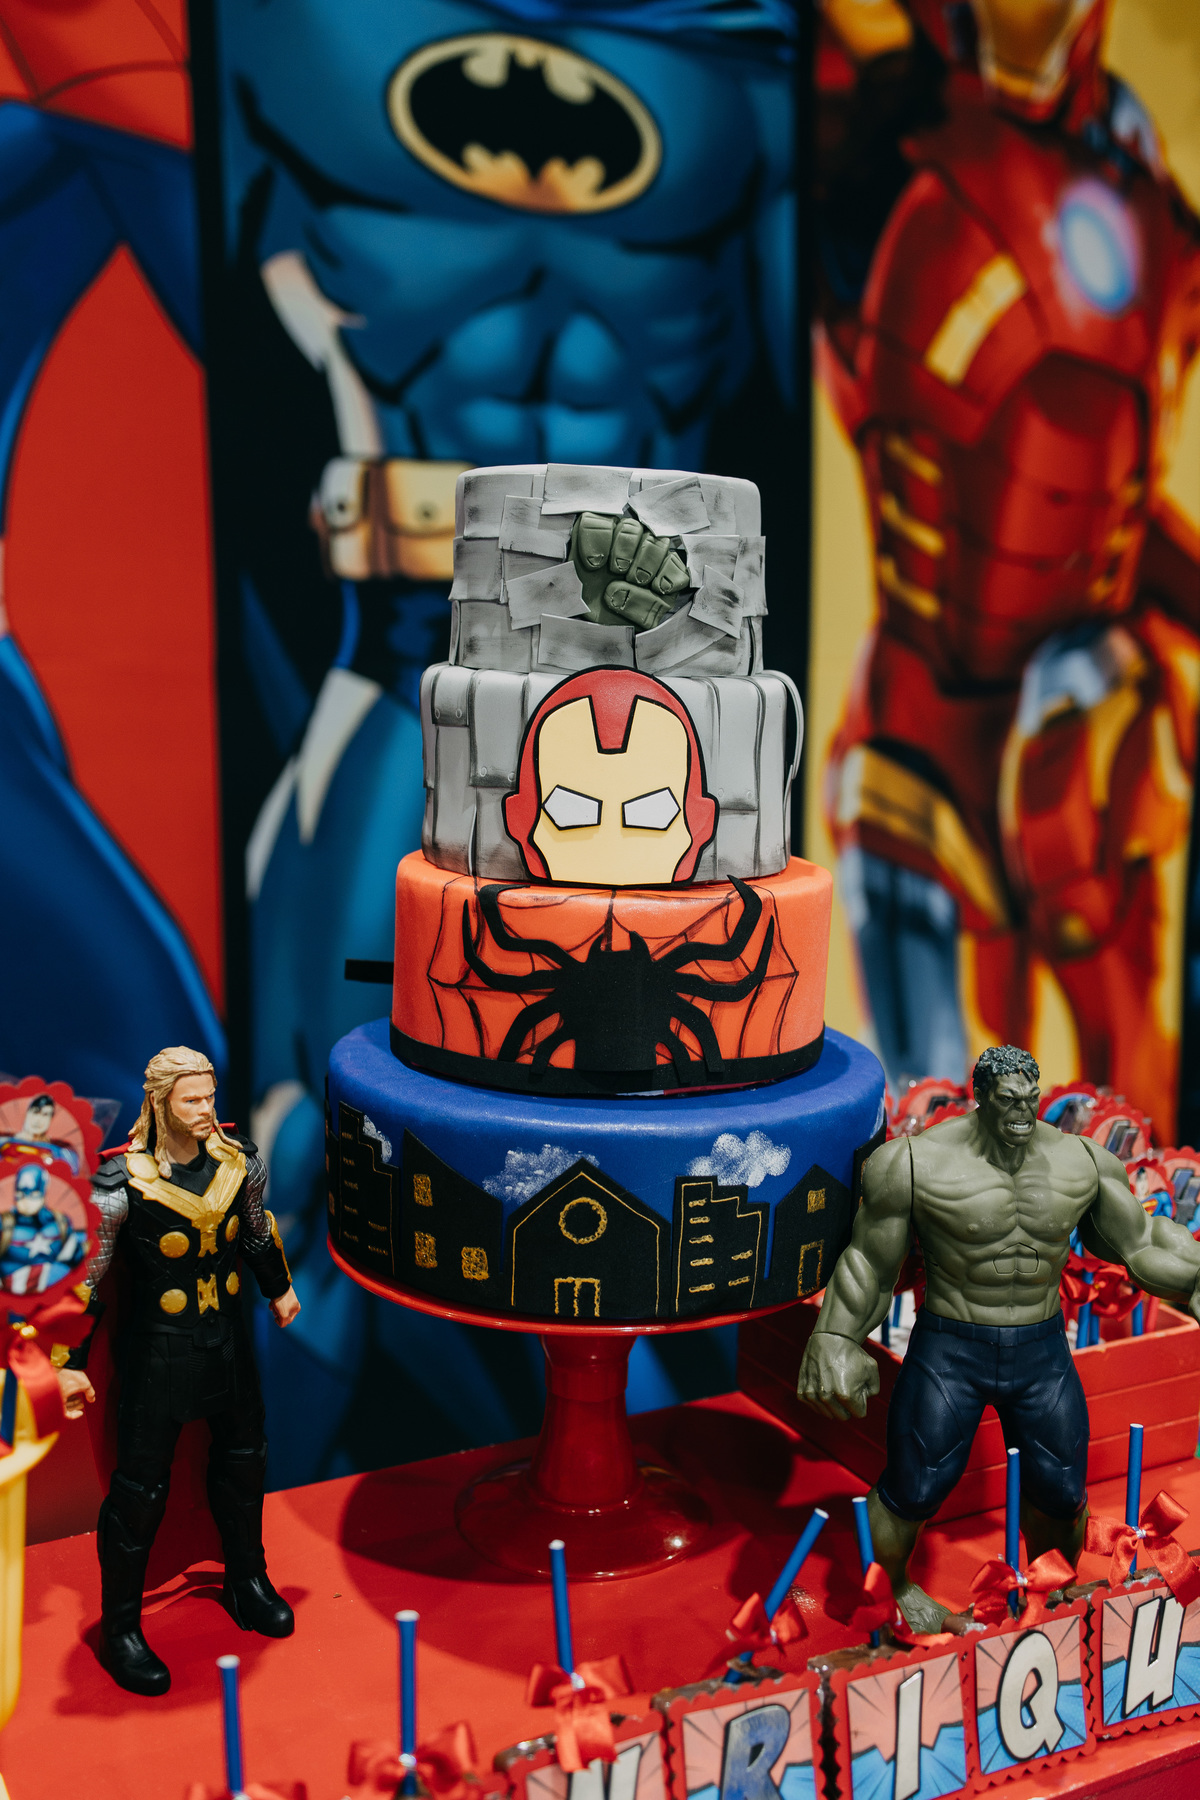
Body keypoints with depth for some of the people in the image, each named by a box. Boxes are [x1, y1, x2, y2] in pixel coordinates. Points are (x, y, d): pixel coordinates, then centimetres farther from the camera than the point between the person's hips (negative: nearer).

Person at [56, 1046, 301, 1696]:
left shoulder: (237, 1160, -6)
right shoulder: (122, 1182, -21)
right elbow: (82, 1272, -13)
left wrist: (279, 1288, 26)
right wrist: (69, 1362, -11)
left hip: (228, 1337, 5)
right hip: (159, 1348, -5)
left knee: (243, 1459, 20)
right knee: (140, 1488, 2)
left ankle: (247, 1582, 43)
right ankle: (120, 1630, 21)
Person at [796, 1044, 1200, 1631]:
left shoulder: (1083, 1163, -3)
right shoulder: (919, 1164, -14)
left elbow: (1139, 1245, 8)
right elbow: (870, 1263, -3)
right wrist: (835, 1339, -3)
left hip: (1042, 1350, 3)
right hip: (948, 1351, -3)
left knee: (1060, 1495, 13)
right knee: (912, 1491, 3)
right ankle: (887, 1588, 34)